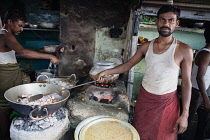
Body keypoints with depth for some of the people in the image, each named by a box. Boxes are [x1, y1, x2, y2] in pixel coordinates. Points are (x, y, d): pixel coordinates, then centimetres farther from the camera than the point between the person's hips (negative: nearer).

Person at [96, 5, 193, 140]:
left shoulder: (184, 50, -11)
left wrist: (185, 114, -10)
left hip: (167, 102, -2)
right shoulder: (147, 46, -2)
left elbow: (186, 82, -9)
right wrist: (107, 72, -6)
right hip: (144, 97, 3)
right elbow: (129, 64, 5)